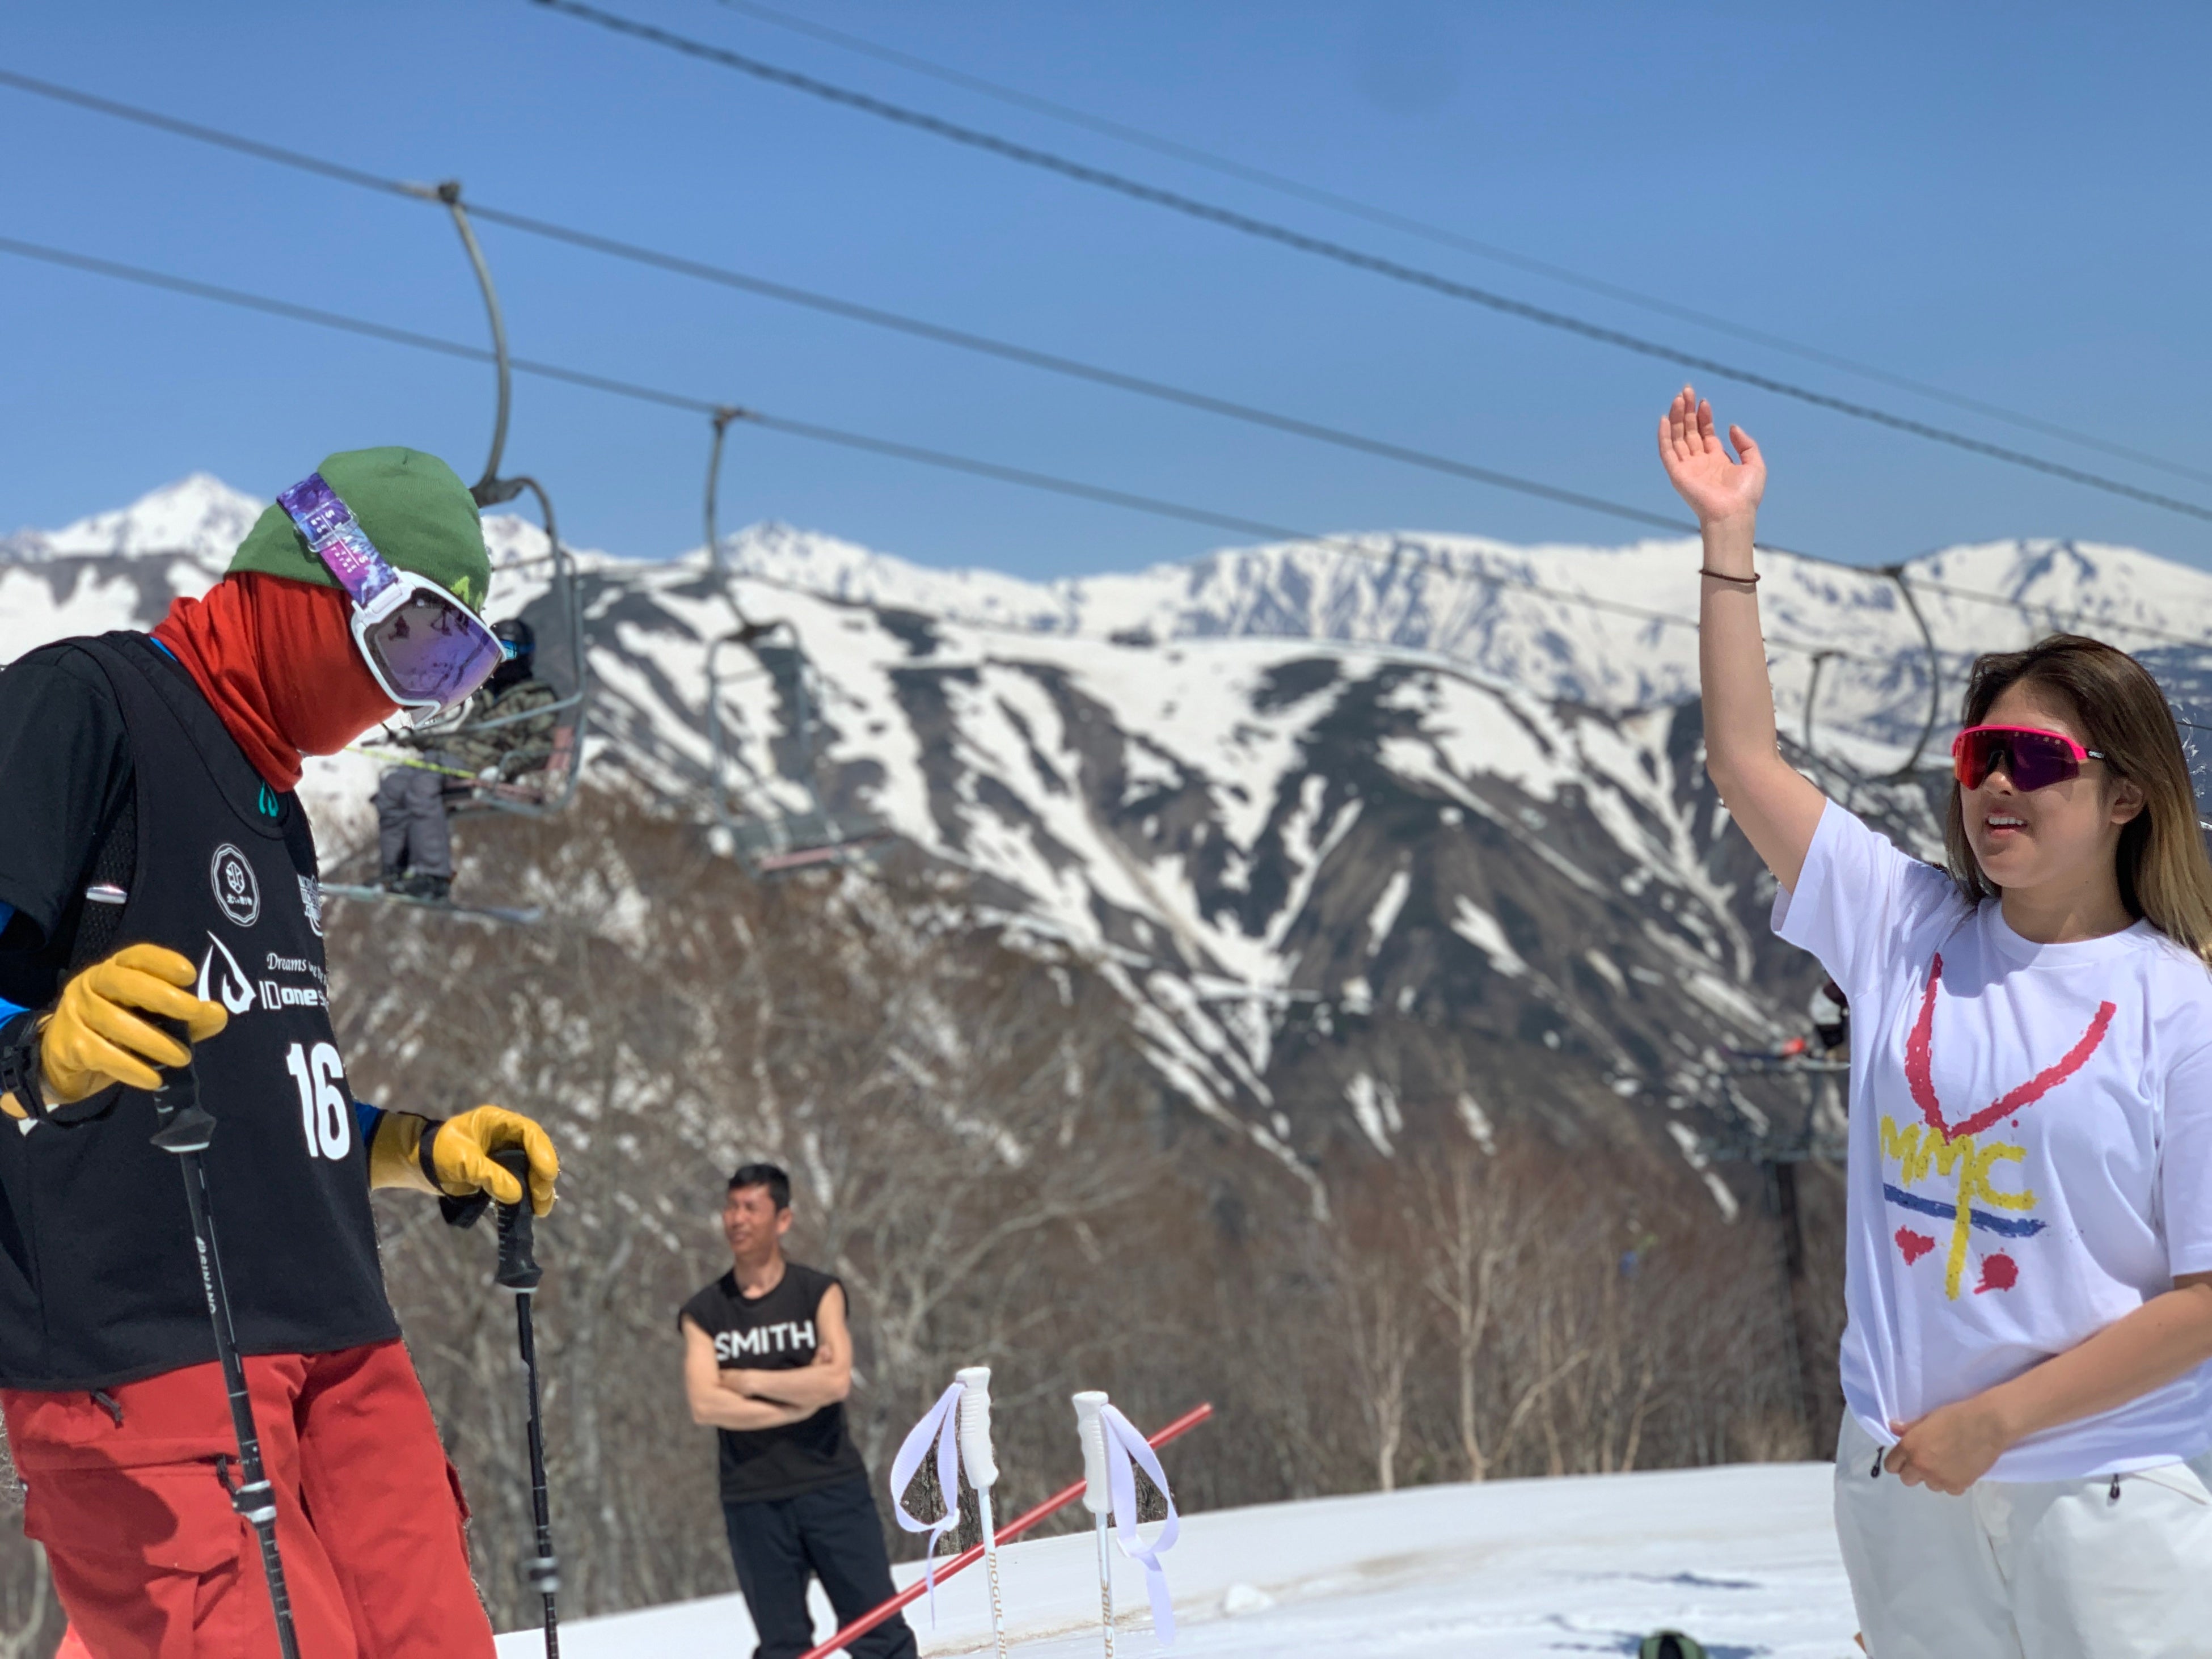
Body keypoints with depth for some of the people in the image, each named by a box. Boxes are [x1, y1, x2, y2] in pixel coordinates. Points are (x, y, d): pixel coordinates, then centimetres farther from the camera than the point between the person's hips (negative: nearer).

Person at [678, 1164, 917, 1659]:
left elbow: (836, 1381, -14)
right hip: (753, 1501, 1)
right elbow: (705, 1406, -10)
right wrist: (797, 1402, -13)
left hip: (833, 1487, -1)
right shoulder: (703, 1313, 4)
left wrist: (747, 1381, -11)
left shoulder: (819, 1293, 1)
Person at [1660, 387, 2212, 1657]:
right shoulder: (1908, 928, 5)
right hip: (1903, 1480, 4)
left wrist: (1996, 1419, -13)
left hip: (2108, 1496, -4)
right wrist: (1729, 535, 2)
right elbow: (1746, 761, 5)